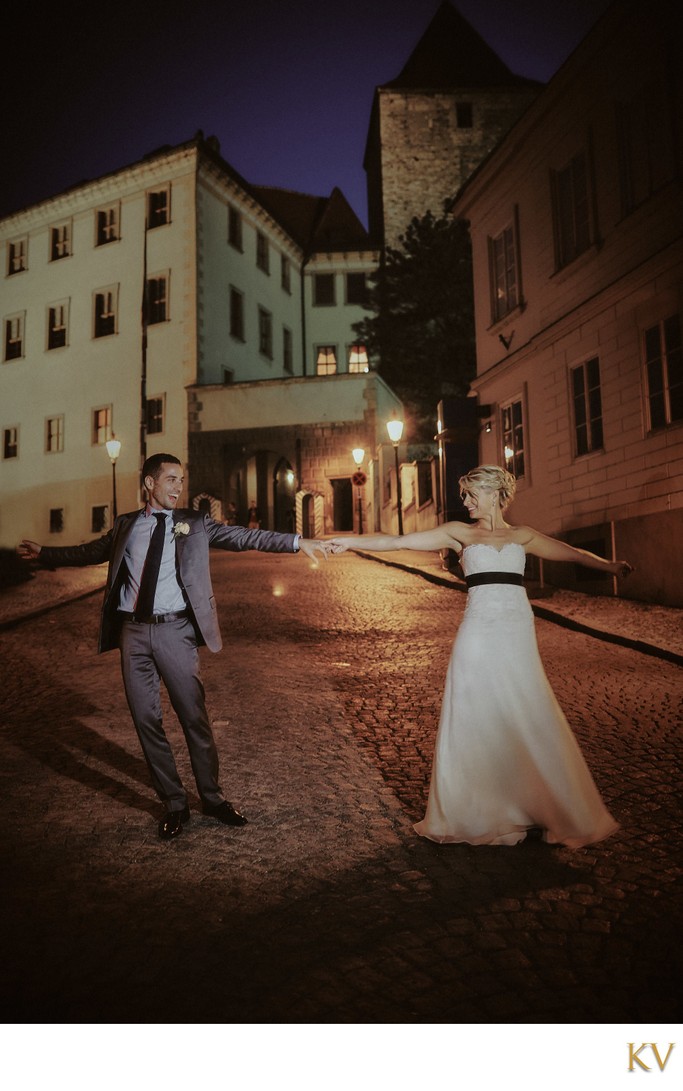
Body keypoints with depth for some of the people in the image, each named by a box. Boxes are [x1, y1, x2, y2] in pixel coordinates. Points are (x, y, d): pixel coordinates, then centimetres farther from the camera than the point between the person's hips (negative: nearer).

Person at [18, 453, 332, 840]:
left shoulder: (194, 523, 5)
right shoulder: (125, 526, 11)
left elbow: (243, 537, -3)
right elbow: (89, 552, 22)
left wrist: (297, 542, -12)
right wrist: (44, 553, 26)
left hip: (175, 631, -2)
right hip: (133, 631, 2)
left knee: (195, 716, 3)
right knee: (146, 719, 7)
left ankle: (212, 797, 22)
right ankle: (174, 803, 23)